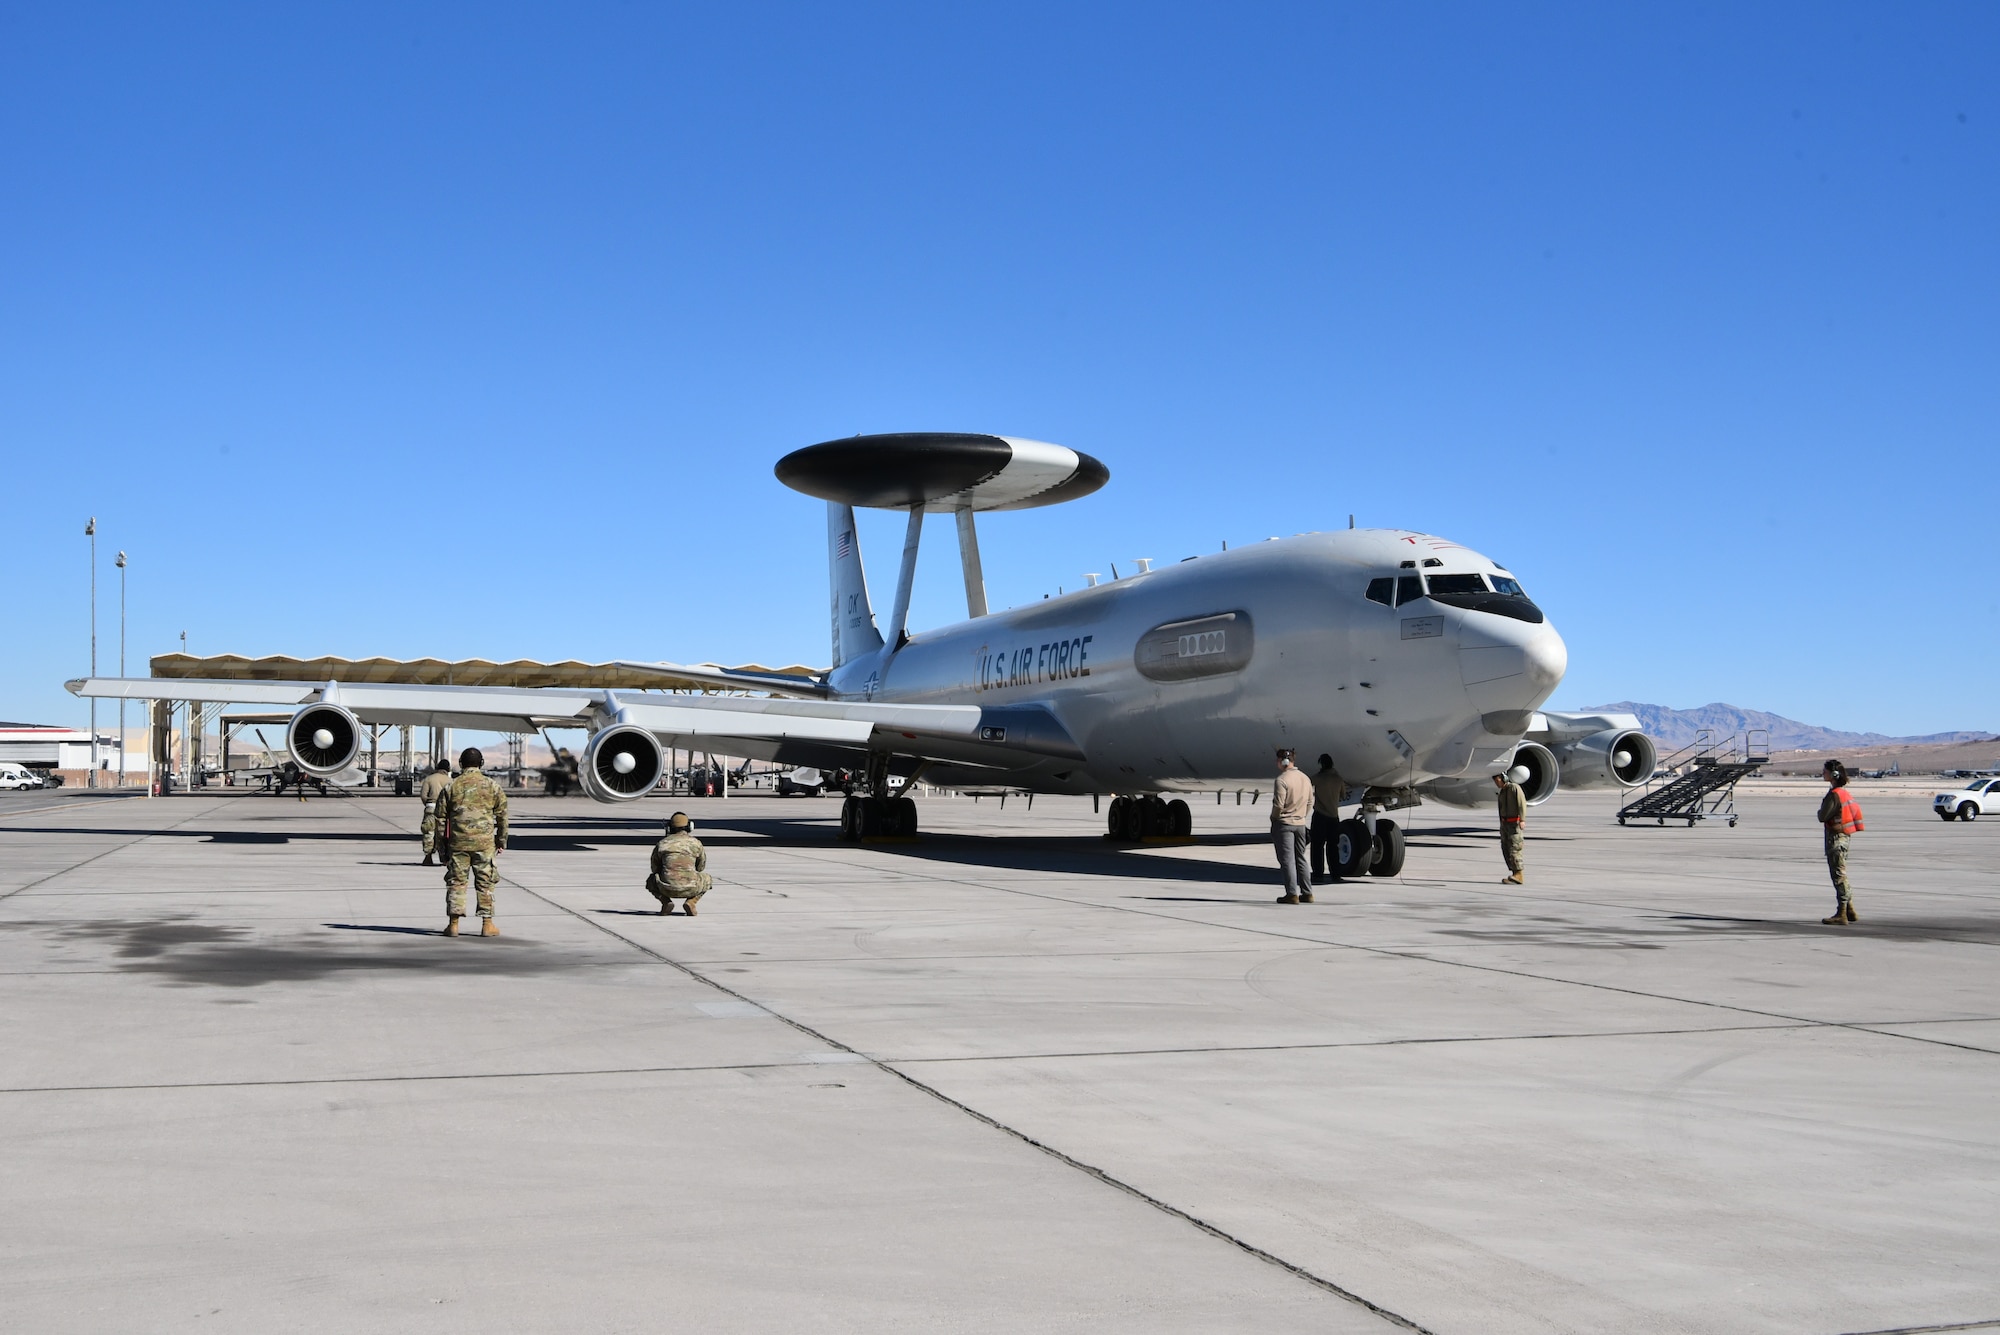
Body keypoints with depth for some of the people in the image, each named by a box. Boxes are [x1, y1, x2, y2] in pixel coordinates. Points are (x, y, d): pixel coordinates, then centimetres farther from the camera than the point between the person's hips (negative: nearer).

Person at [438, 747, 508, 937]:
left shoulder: (451, 787, 3)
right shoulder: (492, 786, 2)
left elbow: (441, 818, 6)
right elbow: (502, 816, 5)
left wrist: (443, 846, 13)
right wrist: (502, 842, 14)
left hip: (457, 842, 1)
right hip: (484, 842, -1)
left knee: (456, 882, 7)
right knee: (485, 883, 6)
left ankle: (453, 924, 6)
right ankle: (487, 924, 6)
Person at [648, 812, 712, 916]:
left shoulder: (662, 844, 8)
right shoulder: (696, 843, 7)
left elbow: (655, 868, 19)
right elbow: (701, 867, 20)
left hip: (667, 889, 1)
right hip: (690, 889, -1)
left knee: (651, 881, 34)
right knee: (707, 879, 31)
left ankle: (666, 902, 6)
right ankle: (690, 901, 5)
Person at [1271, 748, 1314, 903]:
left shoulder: (1282, 780, -15)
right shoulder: (1305, 779, 8)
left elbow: (1278, 805, -18)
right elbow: (1310, 803, 12)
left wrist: (1273, 819, -2)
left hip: (1284, 823, -7)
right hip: (1301, 824, 7)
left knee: (1287, 860, -4)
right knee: (1300, 858, 15)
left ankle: (1292, 893, -7)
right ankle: (1307, 893, 16)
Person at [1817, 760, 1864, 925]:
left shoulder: (1834, 795, -18)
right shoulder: (1843, 792, 12)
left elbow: (1822, 817, -22)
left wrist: (1820, 812, 1)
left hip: (1836, 836, -10)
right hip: (1844, 836, 10)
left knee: (1838, 875, -6)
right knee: (1841, 874, 17)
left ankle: (1841, 914, -5)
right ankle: (1850, 911, 22)